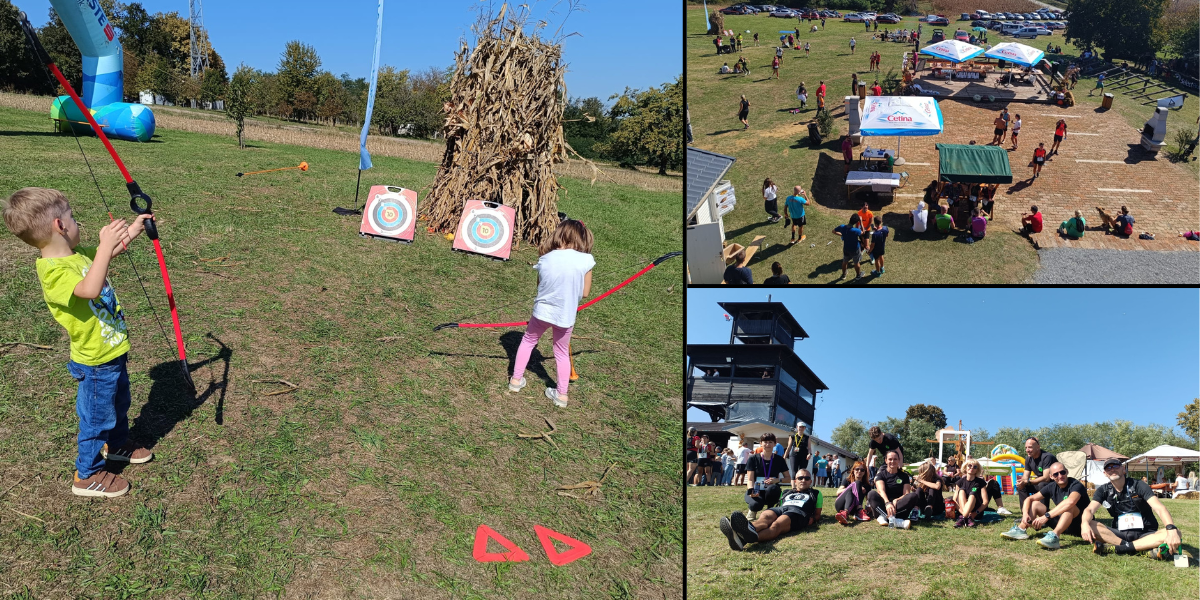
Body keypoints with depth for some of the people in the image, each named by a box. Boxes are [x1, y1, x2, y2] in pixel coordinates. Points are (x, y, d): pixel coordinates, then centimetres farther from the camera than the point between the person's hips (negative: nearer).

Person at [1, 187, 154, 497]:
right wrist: (105, 246, -54)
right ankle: (87, 475, 27)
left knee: (119, 404, 29)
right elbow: (90, 289, -50)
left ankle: (117, 444, 53)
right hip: (96, 361, -9)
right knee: (97, 417, 9)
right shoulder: (54, 271, -31)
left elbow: (109, 253, 20)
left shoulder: (76, 254, -1)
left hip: (113, 350, 9)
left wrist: (133, 230, 18)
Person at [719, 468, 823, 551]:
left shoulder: (815, 493, 32)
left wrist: (812, 520, 2)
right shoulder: (786, 492, 38)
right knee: (765, 517, -36)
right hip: (780, 509, 4)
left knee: (776, 525, -38)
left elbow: (817, 515, 23)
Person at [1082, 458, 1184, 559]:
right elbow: (1089, 510, -9)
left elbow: (1159, 508, -18)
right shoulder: (1103, 490, 4)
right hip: (1119, 534, 1)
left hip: (1144, 535, -1)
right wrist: (1085, 524, -34)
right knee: (1088, 525, -24)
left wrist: (1171, 529, -38)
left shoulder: (1138, 486, -4)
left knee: (1176, 535, -30)